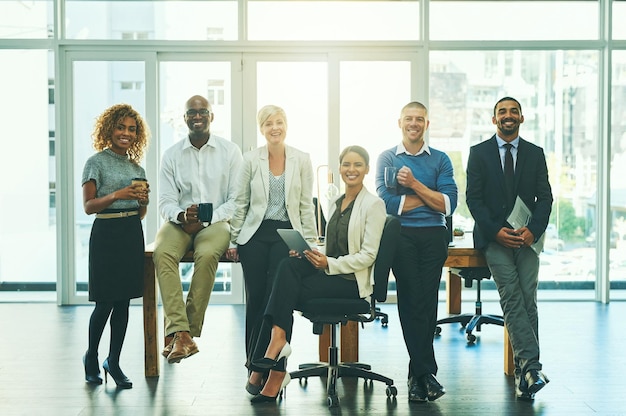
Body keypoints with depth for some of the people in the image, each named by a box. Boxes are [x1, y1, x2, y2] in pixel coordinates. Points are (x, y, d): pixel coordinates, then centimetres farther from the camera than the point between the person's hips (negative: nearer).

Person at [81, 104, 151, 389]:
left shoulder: (137, 167, 14)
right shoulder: (97, 162, -2)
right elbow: (88, 206, -8)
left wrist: (144, 200, -3)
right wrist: (117, 195, -21)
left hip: (132, 234, 5)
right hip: (106, 234, -5)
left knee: (123, 302, 6)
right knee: (105, 303, -2)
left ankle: (113, 362, 16)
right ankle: (91, 357, 20)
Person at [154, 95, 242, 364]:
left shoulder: (230, 152, 4)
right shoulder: (172, 155, 9)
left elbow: (237, 200, 0)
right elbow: (165, 202, 4)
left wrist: (205, 220, -13)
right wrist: (181, 215, -19)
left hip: (216, 222, -2)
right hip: (180, 222, 2)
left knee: (207, 255, -35)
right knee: (162, 253, -31)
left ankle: (190, 330, -26)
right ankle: (180, 334, -37)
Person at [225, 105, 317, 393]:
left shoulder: (301, 160, 3)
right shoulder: (251, 159, 3)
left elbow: (306, 205, 5)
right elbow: (240, 203, 7)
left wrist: (309, 242, 1)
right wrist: (233, 241, 4)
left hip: (286, 234, -1)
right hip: (254, 235, 1)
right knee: (255, 300, 3)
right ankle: (254, 368, 13)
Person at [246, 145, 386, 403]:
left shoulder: (373, 205, -4)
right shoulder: (335, 204, 18)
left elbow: (368, 255, -11)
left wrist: (329, 264, -20)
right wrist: (310, 253, 1)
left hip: (352, 280, -6)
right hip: (330, 272, 6)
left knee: (287, 292, -24)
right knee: (288, 265, -24)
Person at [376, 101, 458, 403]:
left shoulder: (440, 160, 11)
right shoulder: (387, 158, 8)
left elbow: (448, 204, -1)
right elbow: (387, 202, -7)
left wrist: (415, 184, -9)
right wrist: (430, 196, -2)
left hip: (434, 237, 2)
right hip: (402, 237, -1)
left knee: (427, 303, 2)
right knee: (412, 302, -5)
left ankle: (417, 374, 11)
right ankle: (426, 372, 2)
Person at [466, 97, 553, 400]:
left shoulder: (535, 154, 12)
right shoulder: (479, 153, 6)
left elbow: (545, 197, 7)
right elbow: (473, 197, 1)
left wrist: (533, 230, -9)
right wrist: (496, 230, -11)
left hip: (527, 236, 2)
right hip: (493, 236, -2)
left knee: (528, 299, -7)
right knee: (511, 296, -16)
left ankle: (523, 372, -3)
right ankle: (530, 365, -21)